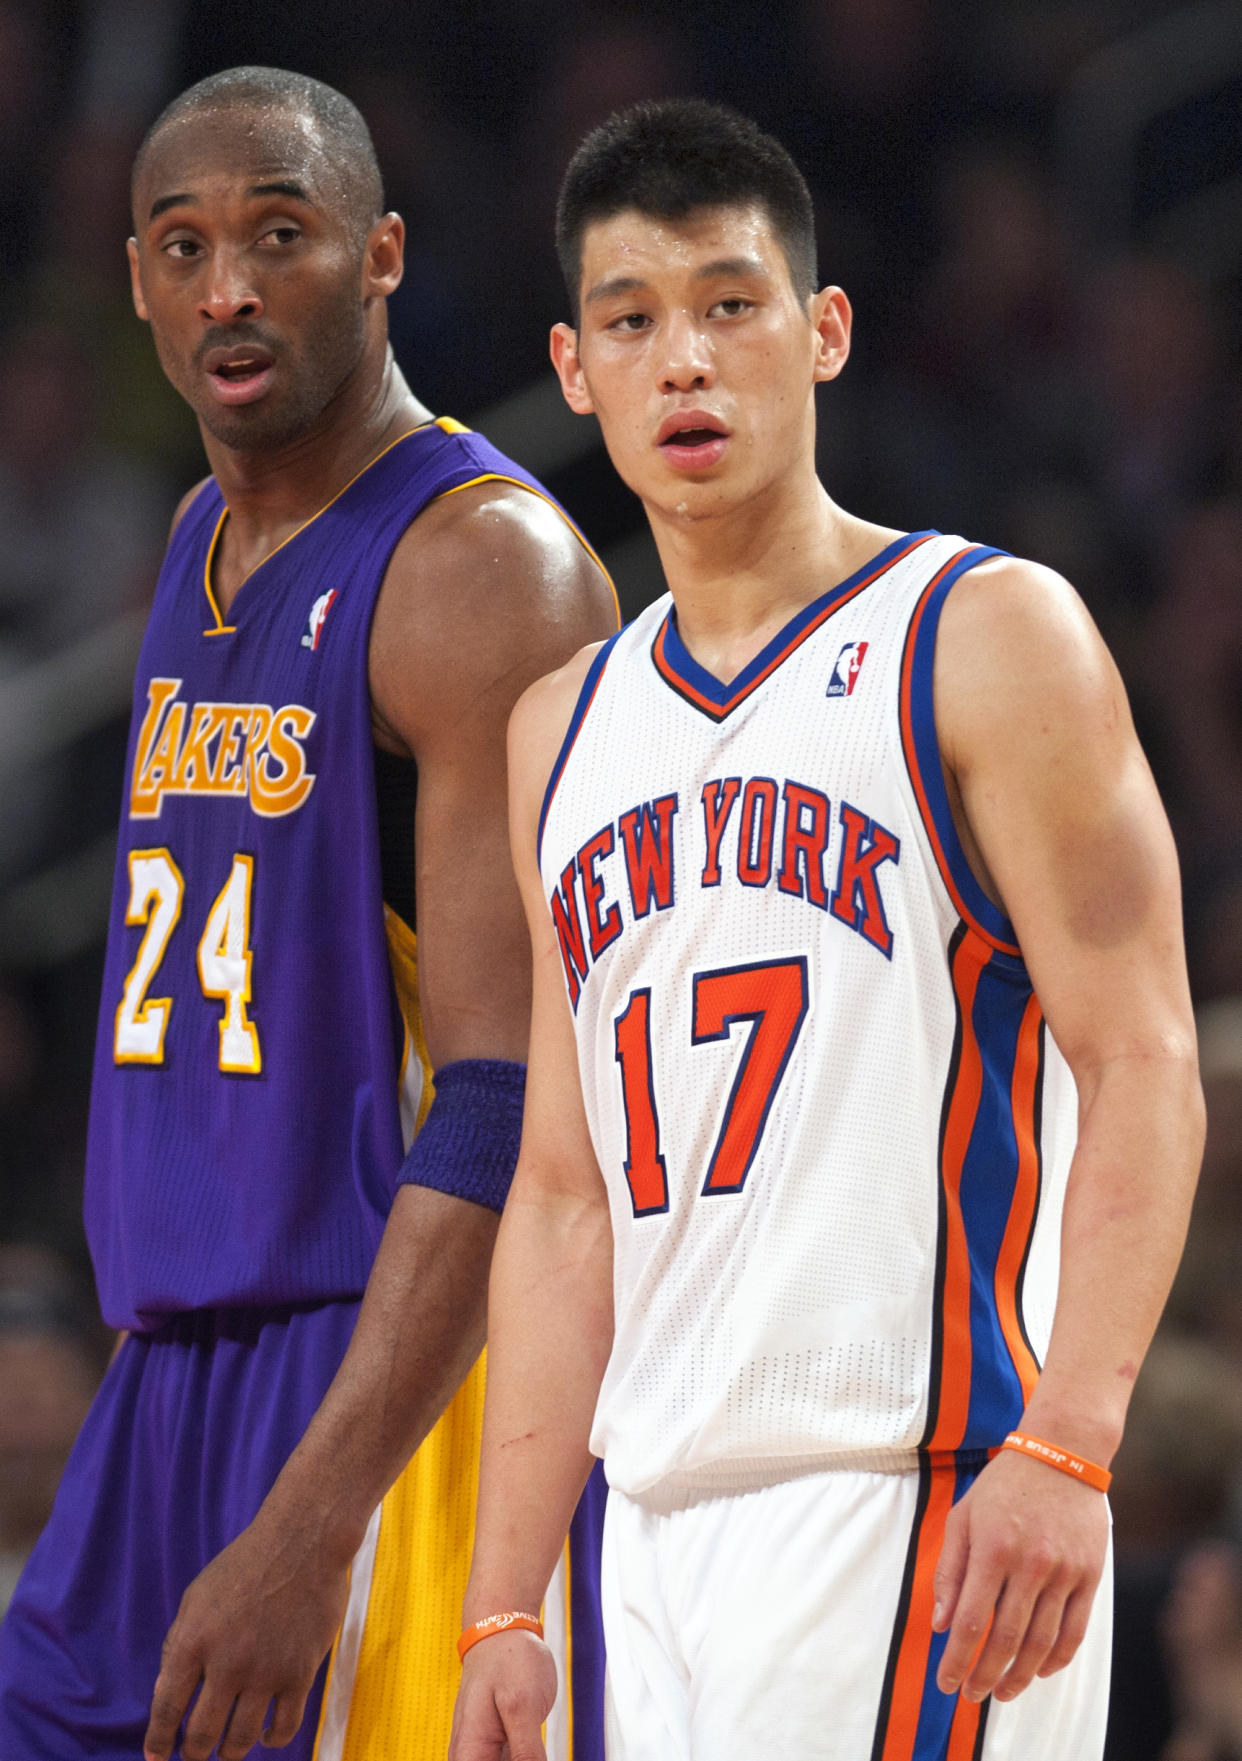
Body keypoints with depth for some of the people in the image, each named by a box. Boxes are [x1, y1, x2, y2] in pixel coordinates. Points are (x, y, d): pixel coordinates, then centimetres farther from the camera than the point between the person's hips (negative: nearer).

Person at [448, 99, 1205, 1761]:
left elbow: (1142, 1074, -8)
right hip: (660, 1529, 6)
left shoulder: (989, 641, -1)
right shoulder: (567, 732, 17)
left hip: (919, 1497, -6)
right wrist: (503, 1607, 12)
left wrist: (1062, 1450, -21)